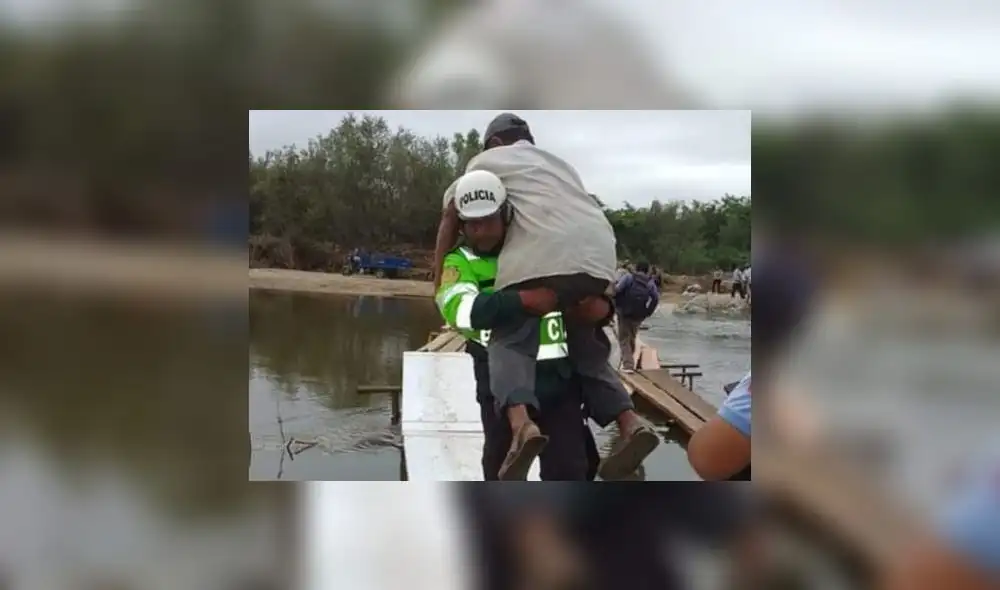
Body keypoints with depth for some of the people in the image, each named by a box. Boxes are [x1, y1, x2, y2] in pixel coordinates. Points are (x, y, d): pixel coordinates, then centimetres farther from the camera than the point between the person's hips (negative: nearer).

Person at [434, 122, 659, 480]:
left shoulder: (488, 160, 28)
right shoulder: (558, 163, 41)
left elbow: (451, 213, 23)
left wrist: (439, 277, 27)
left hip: (544, 251, -5)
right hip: (598, 249, 6)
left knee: (511, 339, -5)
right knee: (586, 348, 16)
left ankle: (521, 425, -31)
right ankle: (630, 422, -5)